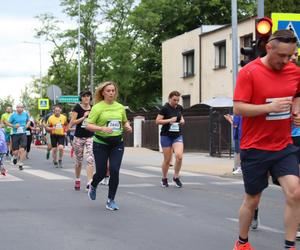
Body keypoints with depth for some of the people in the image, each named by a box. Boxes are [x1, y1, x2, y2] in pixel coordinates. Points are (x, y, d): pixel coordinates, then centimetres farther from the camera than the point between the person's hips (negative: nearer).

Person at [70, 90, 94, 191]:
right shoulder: (77, 107, -5)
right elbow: (72, 122, -12)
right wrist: (84, 117, -18)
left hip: (90, 137, 1)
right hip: (79, 137, -1)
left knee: (90, 160, -13)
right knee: (78, 161, 11)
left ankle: (89, 183, -17)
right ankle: (77, 180, 31)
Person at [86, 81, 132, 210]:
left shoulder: (120, 107, 7)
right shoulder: (97, 107, -7)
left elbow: (125, 121, 23)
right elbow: (88, 125, -12)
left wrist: (128, 127, 0)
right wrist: (102, 128, -27)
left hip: (117, 143, 3)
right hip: (101, 143, -3)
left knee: (114, 171, -9)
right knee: (101, 172, 2)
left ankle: (111, 200, 5)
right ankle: (93, 186, 39)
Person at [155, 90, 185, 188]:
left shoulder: (179, 108, 6)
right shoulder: (165, 108, -10)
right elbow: (157, 121, -13)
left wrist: (182, 120, 3)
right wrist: (169, 120, -22)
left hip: (177, 136, 4)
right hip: (166, 136, -4)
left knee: (179, 156, -17)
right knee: (167, 160, 2)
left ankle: (176, 177, 2)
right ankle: (164, 179, 24)